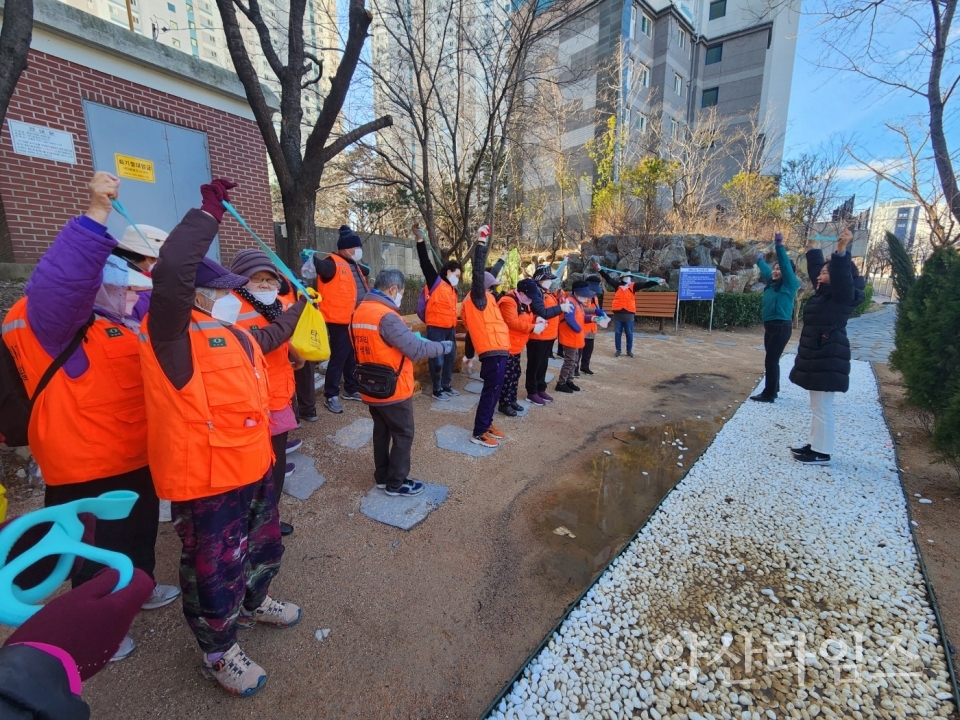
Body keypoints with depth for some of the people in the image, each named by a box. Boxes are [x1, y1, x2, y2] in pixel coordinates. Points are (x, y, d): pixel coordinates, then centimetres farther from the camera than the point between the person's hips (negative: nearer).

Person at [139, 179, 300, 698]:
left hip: (253, 466, 9)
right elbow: (171, 271, -37)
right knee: (215, 571, 12)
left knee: (263, 547, 28)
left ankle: (254, 605, 56)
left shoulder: (233, 334, 9)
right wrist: (209, 213, -27)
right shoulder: (174, 335, -18)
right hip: (206, 479, -9)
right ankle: (218, 653, 38)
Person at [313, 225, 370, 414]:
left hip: (356, 321, 9)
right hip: (340, 321, -9)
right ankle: (331, 396, 9)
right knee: (338, 358, -3)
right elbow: (322, 266, -39)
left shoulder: (354, 265, 14)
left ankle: (351, 390, 33)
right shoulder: (333, 263, -14)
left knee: (353, 357, 19)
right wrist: (312, 259, -55)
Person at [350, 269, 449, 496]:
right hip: (394, 390, -8)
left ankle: (382, 477, 34)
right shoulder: (386, 316, -24)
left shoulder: (359, 312, 4)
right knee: (403, 435, 8)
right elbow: (416, 350, -24)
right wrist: (444, 346, -10)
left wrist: (408, 337, 11)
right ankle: (396, 484, 19)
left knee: (381, 431, 20)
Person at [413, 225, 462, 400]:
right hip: (436, 329, -8)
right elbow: (425, 263, -16)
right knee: (437, 360, -2)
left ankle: (446, 386, 30)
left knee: (450, 358, 15)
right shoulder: (435, 283, -7)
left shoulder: (452, 290, 15)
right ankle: (437, 390, 11)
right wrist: (420, 240, -23)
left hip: (449, 329, 8)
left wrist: (455, 329, 20)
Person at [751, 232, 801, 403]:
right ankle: (773, 390, 23)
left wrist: (780, 246, -29)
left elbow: (786, 266, -22)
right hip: (770, 326, 8)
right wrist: (760, 260, 48)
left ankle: (769, 394, 1)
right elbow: (765, 270, 31)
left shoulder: (790, 284, -7)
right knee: (772, 360, 13)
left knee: (771, 360, -6)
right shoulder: (772, 283, 12)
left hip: (781, 327, -8)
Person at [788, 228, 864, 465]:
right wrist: (812, 249, 36)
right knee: (816, 405, 15)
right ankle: (814, 445, 24)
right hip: (816, 356, 10)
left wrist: (841, 251, -40)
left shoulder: (842, 296, -10)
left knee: (822, 407, -5)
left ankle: (822, 453, 3)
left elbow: (842, 275, -30)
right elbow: (817, 268, 29)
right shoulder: (824, 293, 14)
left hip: (828, 359, -10)